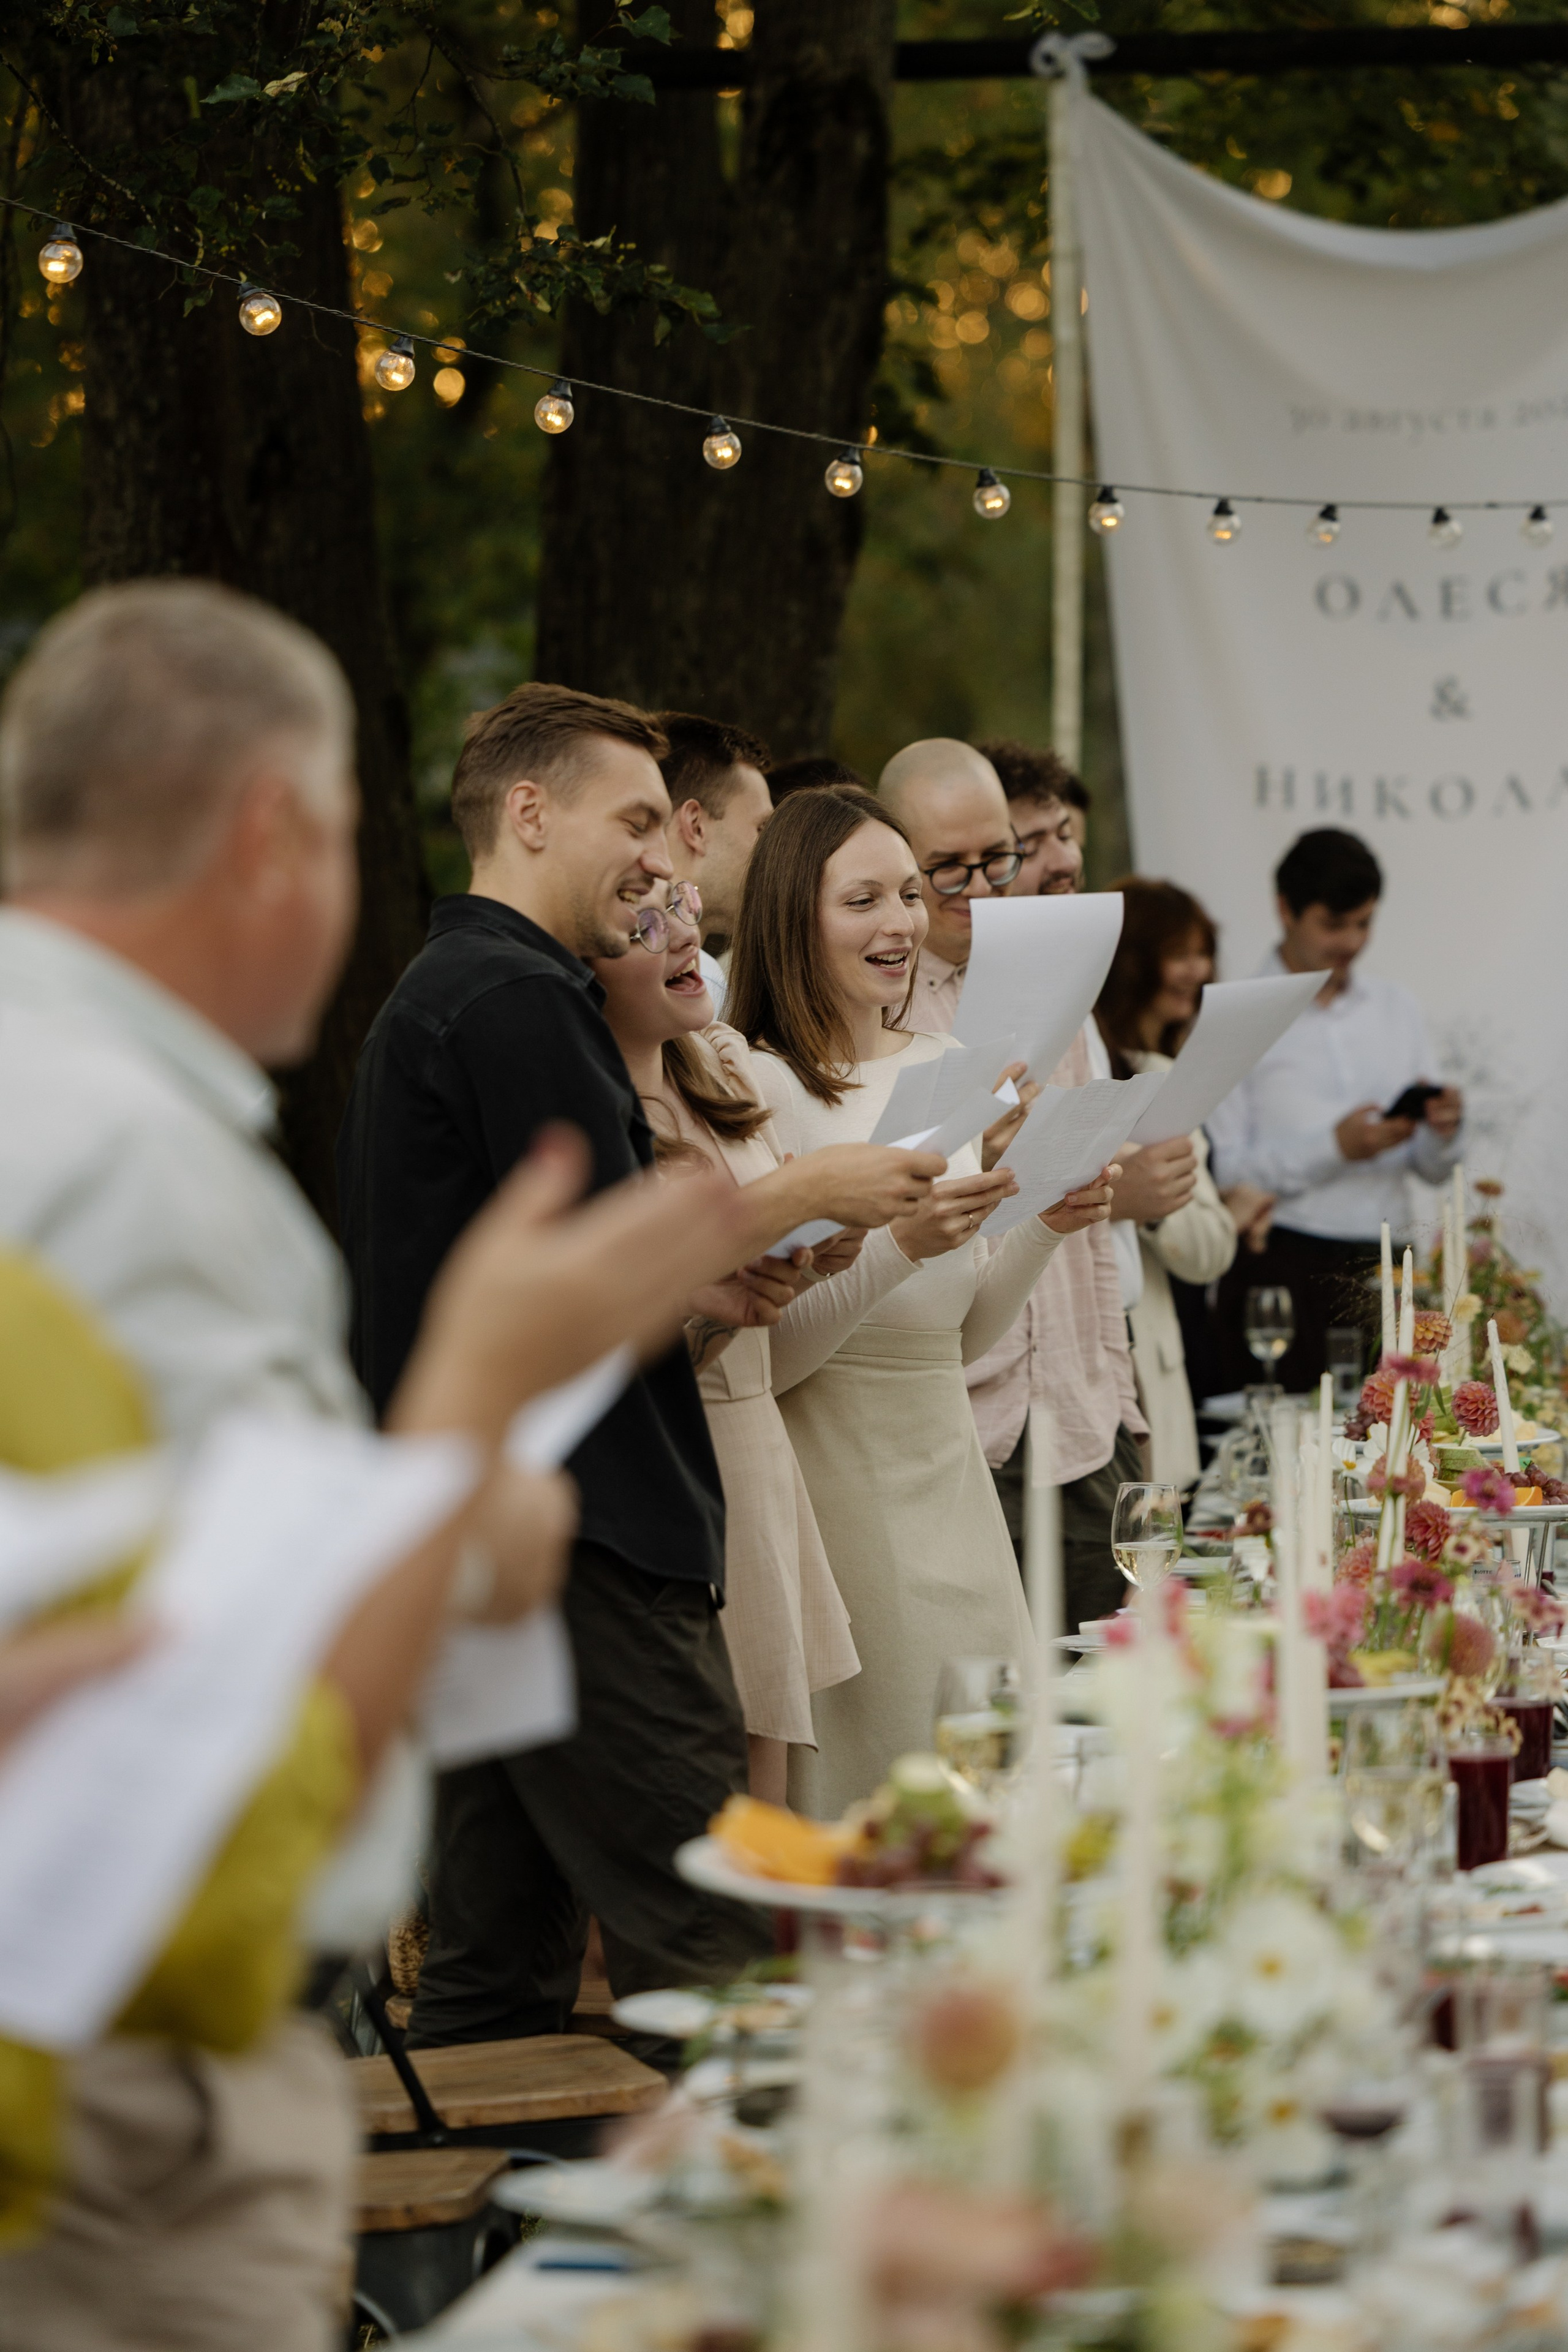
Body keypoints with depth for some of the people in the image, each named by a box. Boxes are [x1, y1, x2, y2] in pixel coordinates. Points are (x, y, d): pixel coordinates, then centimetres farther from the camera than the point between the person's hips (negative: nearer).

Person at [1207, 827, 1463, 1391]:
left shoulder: (1397, 1009, 17)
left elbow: (1432, 1169, 15)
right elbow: (1223, 1171, -9)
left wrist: (1442, 1131, -6)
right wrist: (1333, 1146, -14)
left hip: (1383, 1265, 4)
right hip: (1283, 1272, -4)